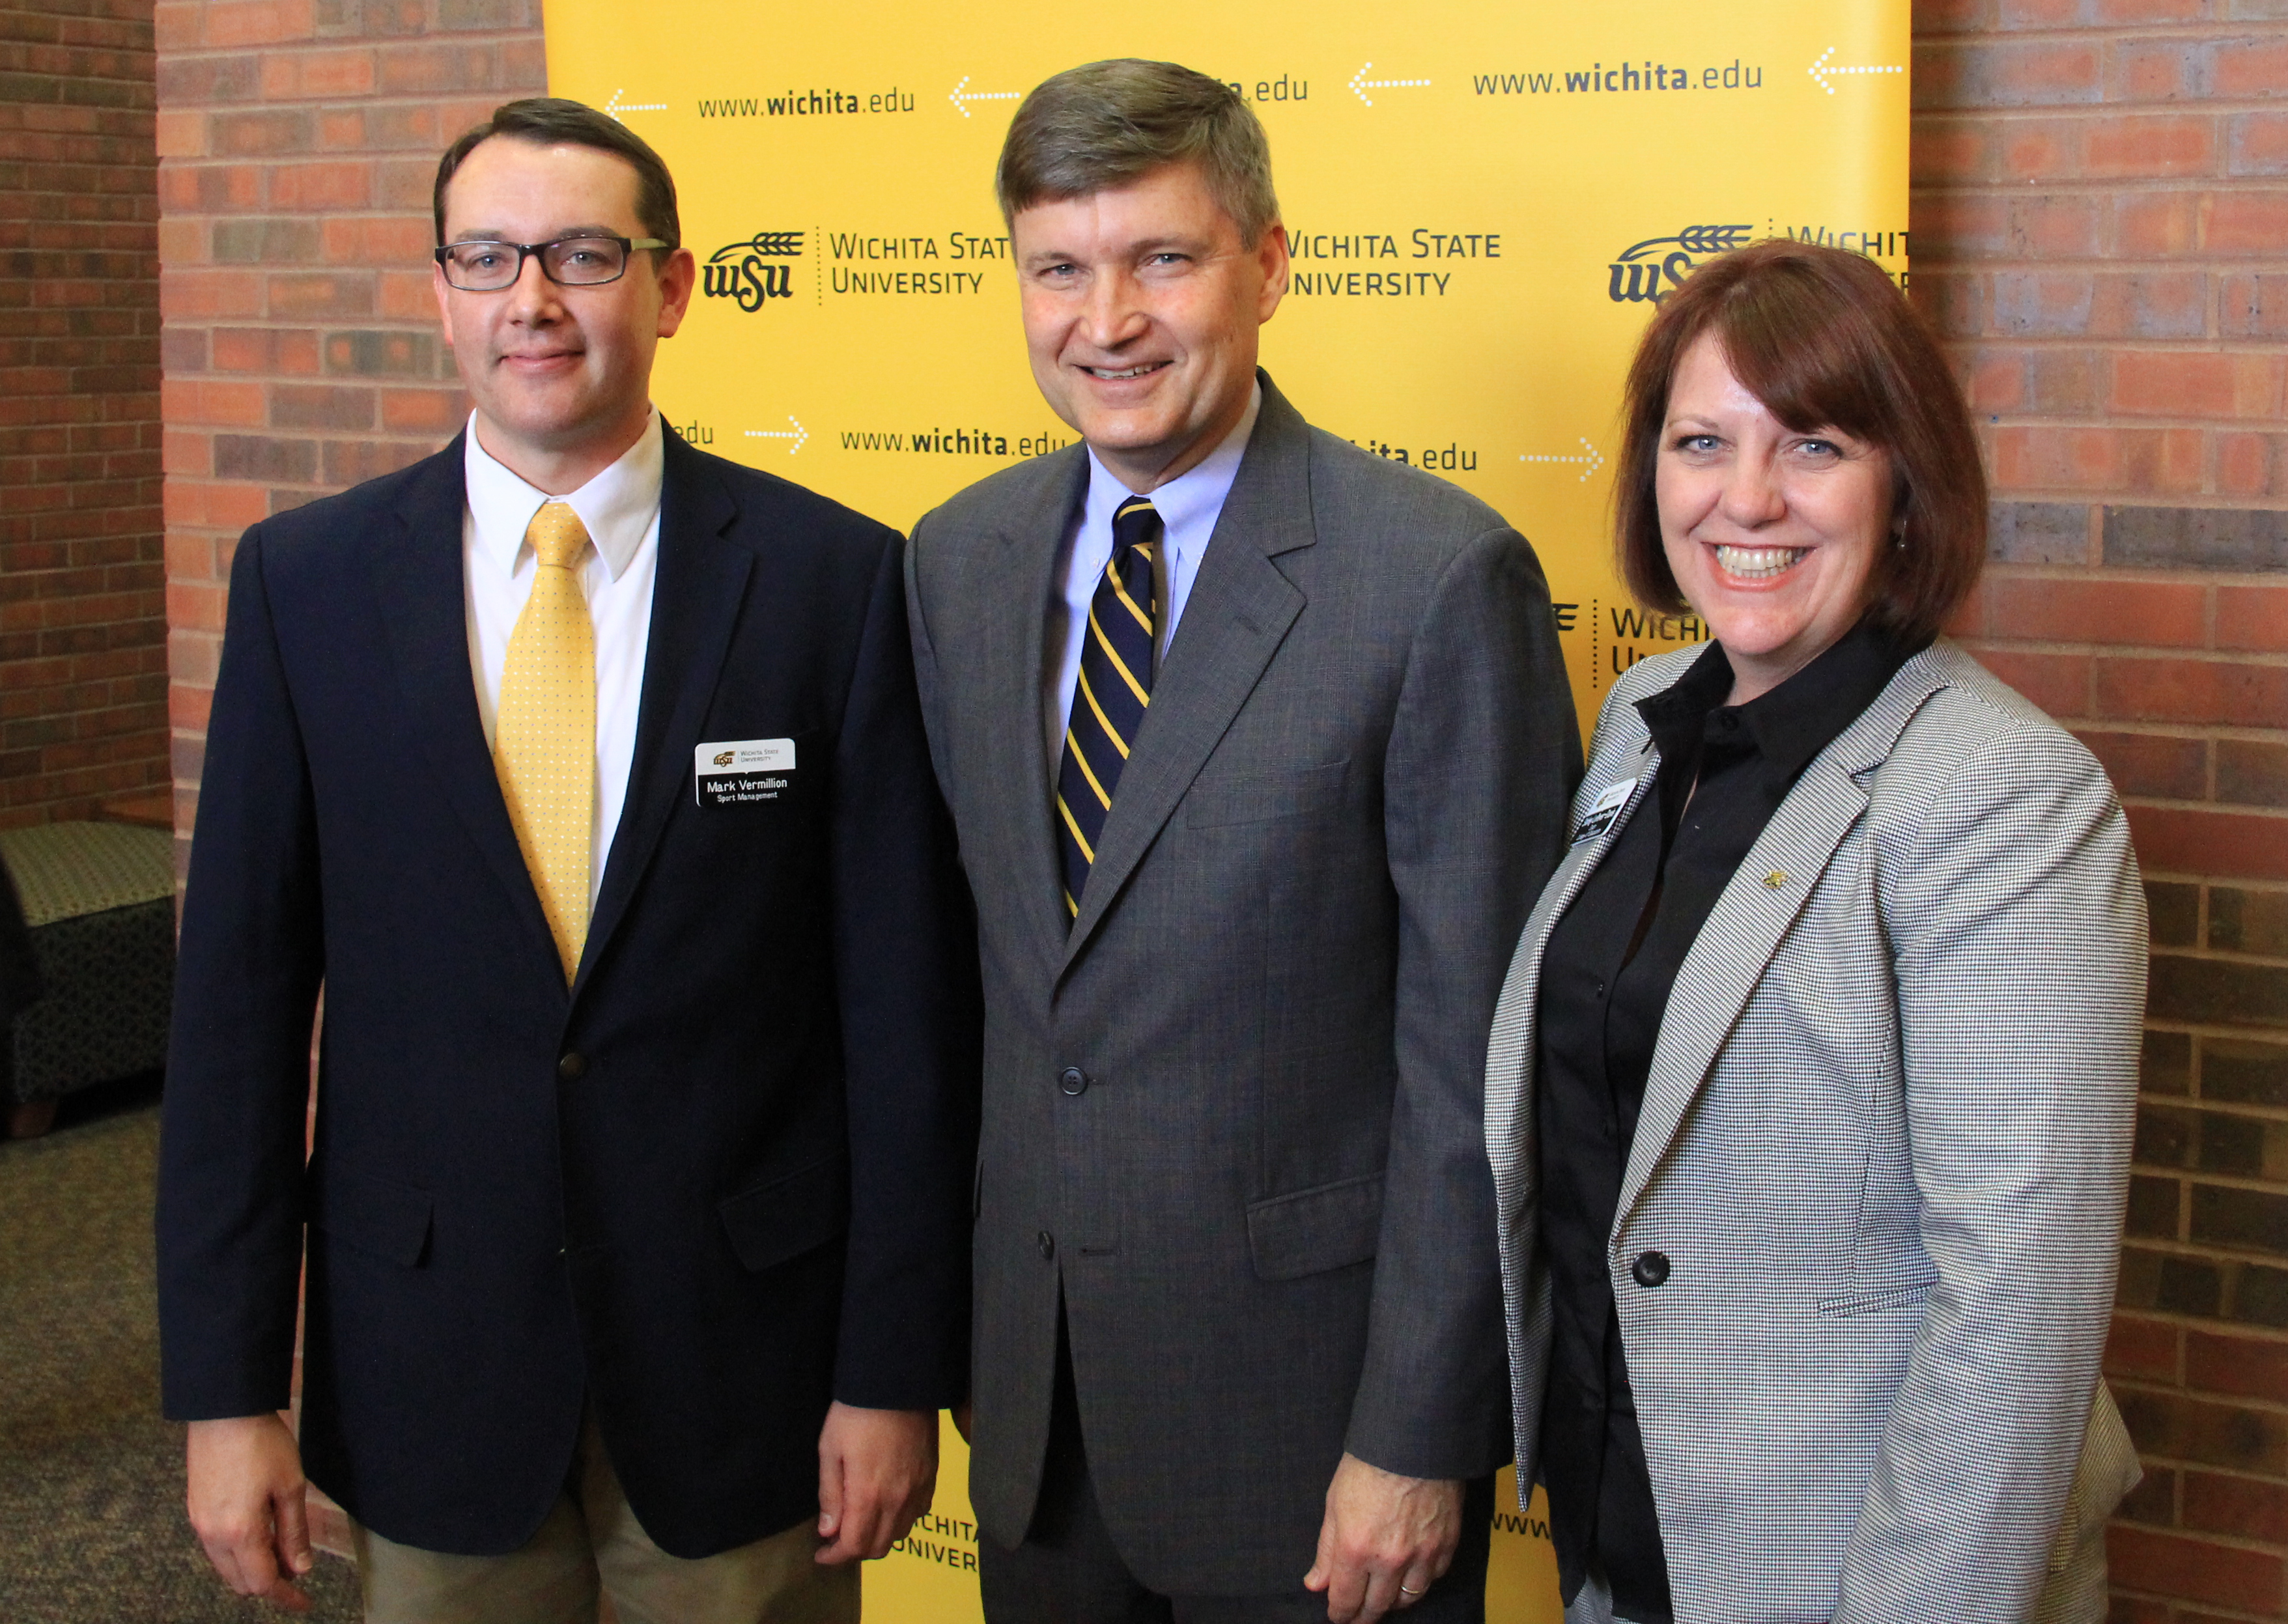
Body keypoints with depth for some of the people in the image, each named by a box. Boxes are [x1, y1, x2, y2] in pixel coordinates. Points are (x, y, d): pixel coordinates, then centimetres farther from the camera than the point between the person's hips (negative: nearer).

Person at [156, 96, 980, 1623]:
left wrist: (895, 1370, -5)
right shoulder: (304, 580, -1)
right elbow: (244, 989, 0)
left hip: (746, 1347, -1)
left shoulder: (838, 579, -7)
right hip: (425, 1359, 2)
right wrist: (227, 1384, -1)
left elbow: (906, 997, -5)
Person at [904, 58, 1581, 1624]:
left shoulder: (1441, 577, -16)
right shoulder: (959, 559, 3)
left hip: (1303, 1384, -5)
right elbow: (980, 938, 10)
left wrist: (1420, 1438, -14)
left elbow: (1479, 1054, -15)